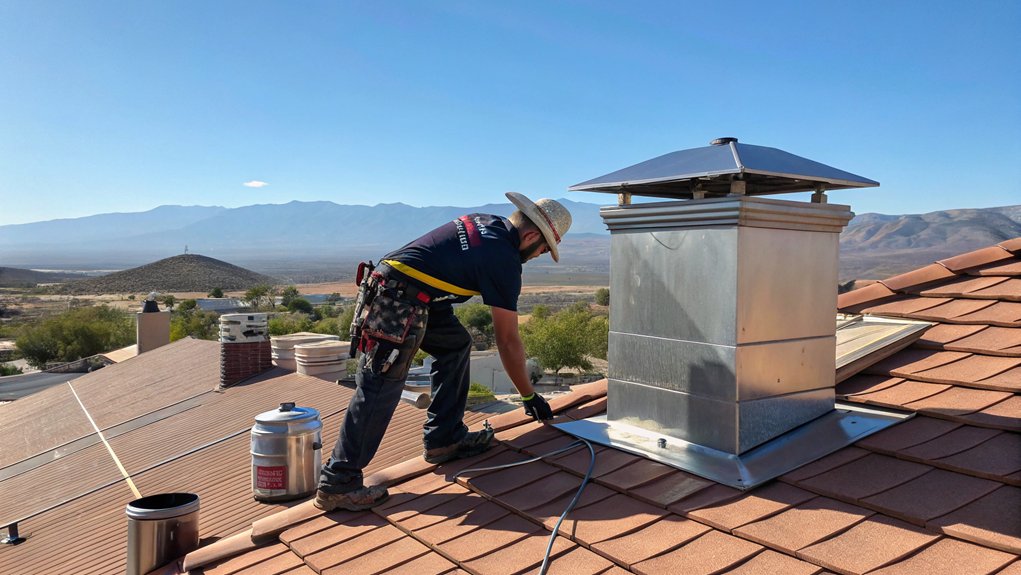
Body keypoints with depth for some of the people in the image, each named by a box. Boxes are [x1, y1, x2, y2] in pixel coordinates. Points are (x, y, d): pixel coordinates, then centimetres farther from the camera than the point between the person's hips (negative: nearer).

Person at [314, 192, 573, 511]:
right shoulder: (504, 261, -9)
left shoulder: (487, 223, 14)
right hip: (397, 301, -10)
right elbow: (508, 341, -6)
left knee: (455, 344, 16)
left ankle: (444, 438, 20)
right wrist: (530, 396, 5)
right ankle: (337, 483, -3)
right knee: (379, 389, -9)